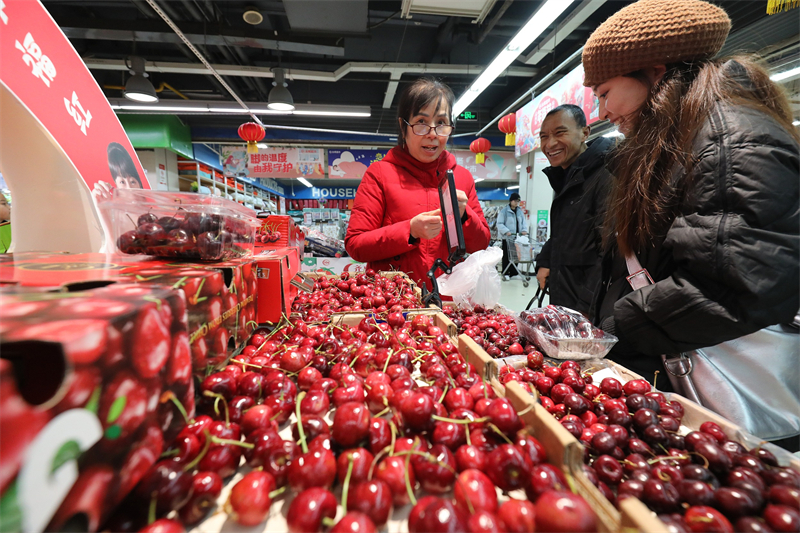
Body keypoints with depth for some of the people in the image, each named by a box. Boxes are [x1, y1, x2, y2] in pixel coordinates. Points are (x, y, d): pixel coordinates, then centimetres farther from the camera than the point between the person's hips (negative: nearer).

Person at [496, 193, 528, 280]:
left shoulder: (520, 211, 12)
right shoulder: (504, 211, -5)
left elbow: (524, 221, 14)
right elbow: (500, 224, -10)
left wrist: (524, 230, -6)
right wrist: (506, 231, -24)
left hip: (517, 237, 5)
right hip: (507, 237, -5)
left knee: (516, 255, 9)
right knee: (507, 256, 2)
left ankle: (514, 273, 19)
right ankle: (505, 273, 11)